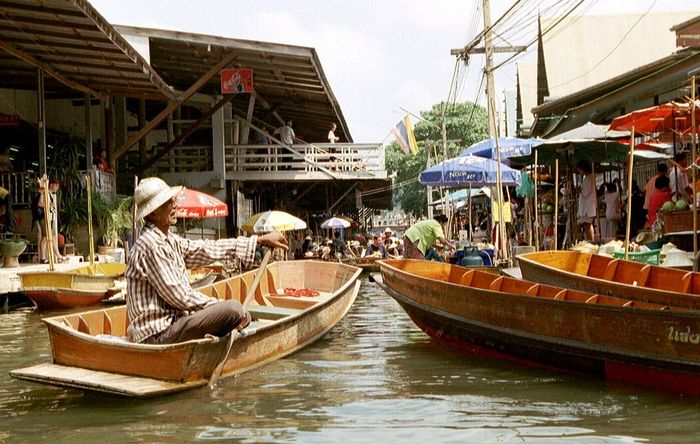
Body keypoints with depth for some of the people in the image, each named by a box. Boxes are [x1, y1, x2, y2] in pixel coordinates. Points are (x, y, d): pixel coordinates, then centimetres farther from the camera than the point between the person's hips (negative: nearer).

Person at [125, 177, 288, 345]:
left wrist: (261, 240, 17)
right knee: (233, 308, -22)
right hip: (158, 335, -10)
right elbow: (180, 297, -20)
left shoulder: (169, 240, 12)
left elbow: (207, 250, 15)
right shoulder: (152, 246, -18)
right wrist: (222, 308, -11)